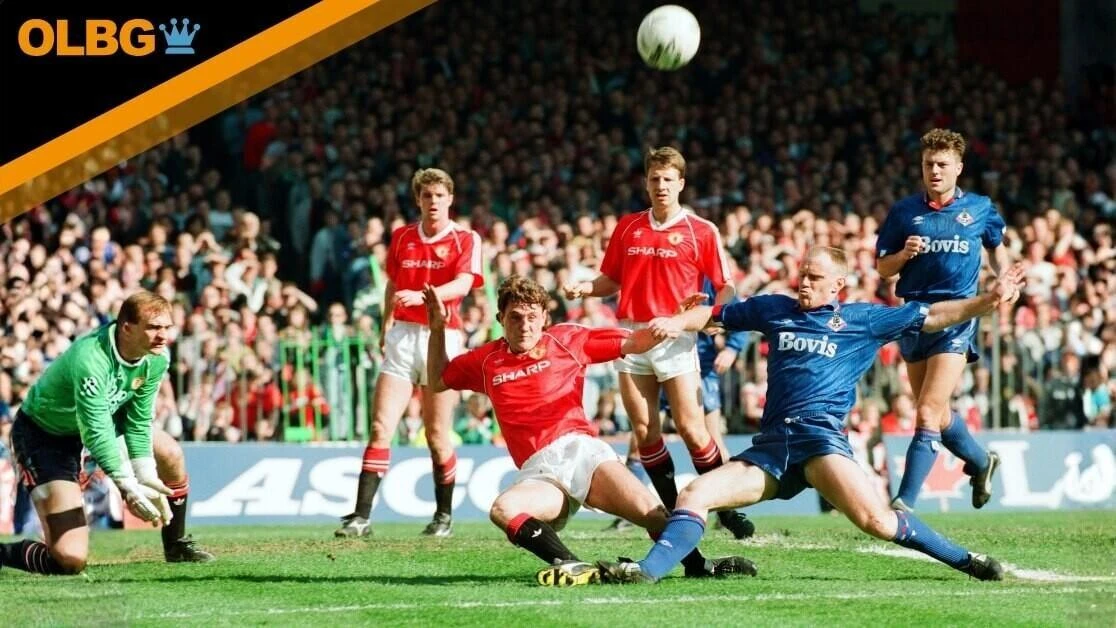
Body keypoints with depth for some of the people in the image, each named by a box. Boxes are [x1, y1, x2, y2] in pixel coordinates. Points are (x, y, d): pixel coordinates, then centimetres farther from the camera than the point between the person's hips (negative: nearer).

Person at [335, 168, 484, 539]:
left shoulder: (466, 240, 0)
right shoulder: (401, 237, 12)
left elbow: (462, 284, -17)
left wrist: (421, 295, -32)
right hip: (403, 336, 3)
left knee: (437, 435, 2)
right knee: (381, 428, -7)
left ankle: (444, 515, 19)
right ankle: (361, 516, -11)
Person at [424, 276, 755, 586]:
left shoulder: (567, 339, 12)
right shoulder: (486, 361, 17)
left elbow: (633, 343, 10)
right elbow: (437, 380, 32)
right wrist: (437, 330, 21)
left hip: (582, 449, -1)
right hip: (539, 473, 1)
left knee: (650, 511, -23)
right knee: (503, 509, -34)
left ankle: (697, 564, -7)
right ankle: (572, 566, -44)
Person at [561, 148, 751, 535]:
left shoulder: (702, 231, 1)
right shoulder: (627, 227, 12)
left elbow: (725, 288, 1)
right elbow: (611, 280, 18)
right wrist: (584, 288, -2)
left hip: (676, 337, -4)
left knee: (690, 426, -10)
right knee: (644, 429, 2)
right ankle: (674, 510, 10)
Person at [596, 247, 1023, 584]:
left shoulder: (864, 319, 12)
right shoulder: (773, 309, 20)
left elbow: (933, 316, 15)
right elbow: (714, 315, 29)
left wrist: (990, 300, 6)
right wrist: (676, 323, 9)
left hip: (821, 436, -5)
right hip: (770, 446, 5)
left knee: (876, 520, -27)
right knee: (694, 495, -14)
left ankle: (966, 562, -16)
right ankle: (647, 571, -23)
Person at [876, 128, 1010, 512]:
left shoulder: (980, 209, 5)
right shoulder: (904, 213, 6)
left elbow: (996, 247, 24)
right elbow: (881, 267, 8)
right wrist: (903, 254, -13)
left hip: (958, 317, -4)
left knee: (928, 415, -15)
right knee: (937, 413, 15)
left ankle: (905, 502, -18)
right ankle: (980, 462, 42)